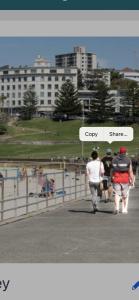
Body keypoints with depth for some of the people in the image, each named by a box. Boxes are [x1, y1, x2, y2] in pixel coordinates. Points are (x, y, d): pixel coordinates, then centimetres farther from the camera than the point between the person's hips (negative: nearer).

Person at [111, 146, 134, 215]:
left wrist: (112, 178, 15)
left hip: (116, 180, 1)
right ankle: (124, 209, 15)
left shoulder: (114, 160, 3)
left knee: (117, 194, 1)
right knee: (125, 195, 12)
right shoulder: (128, 160, -4)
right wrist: (132, 180, -5)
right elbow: (130, 171, -8)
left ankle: (116, 207, -19)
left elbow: (112, 170, 5)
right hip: (125, 180, -1)